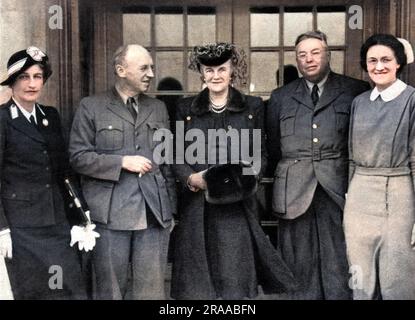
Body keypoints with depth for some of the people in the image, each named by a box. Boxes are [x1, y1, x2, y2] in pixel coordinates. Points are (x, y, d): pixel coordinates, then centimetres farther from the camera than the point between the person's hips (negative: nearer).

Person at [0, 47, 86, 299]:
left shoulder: (52, 116, 9)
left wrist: (72, 217, 10)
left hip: (57, 221, 5)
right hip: (22, 225, -5)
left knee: (71, 288, 3)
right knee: (30, 291, 6)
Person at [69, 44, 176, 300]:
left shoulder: (158, 108, 14)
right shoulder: (91, 107, 2)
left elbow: (168, 162, 14)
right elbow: (78, 156, -3)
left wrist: (170, 209, 10)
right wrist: (122, 162, -12)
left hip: (155, 214, 3)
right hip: (110, 214, -3)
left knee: (151, 288, 7)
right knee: (111, 288, 8)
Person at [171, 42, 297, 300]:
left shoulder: (253, 106, 8)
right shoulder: (186, 108, 10)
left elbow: (260, 154, 7)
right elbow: (177, 155, 8)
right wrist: (190, 178, -11)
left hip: (237, 204, -1)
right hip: (197, 205, 1)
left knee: (236, 276, 0)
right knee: (198, 278, 4)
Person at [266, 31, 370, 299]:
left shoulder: (355, 91, 4)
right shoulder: (281, 98, 13)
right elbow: (272, 147, 15)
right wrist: (277, 182, 11)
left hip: (337, 188, -2)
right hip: (295, 191, 2)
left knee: (339, 264, 3)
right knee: (300, 265, 7)